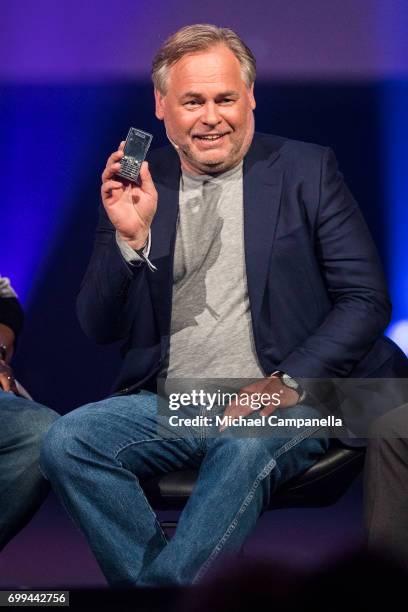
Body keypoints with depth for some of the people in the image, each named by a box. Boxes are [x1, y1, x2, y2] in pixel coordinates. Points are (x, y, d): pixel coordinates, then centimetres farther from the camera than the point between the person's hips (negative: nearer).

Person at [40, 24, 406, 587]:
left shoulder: (306, 171, 5)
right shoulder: (135, 187, 11)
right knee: (66, 442, -24)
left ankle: (166, 581, -22)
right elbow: (99, 328, 8)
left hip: (278, 402, -3)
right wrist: (130, 237, -10)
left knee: (247, 448, -36)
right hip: (167, 406, 3)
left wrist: (288, 382, -14)